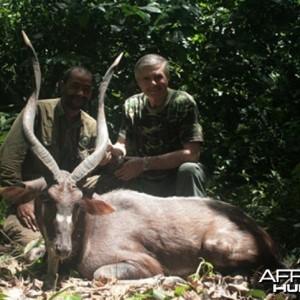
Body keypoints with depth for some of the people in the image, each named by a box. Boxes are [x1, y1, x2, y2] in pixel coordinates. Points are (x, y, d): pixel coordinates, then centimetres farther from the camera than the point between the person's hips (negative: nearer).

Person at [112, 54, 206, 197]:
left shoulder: (183, 103, -14)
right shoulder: (132, 105, 0)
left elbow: (192, 154, -21)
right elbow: (122, 145, 4)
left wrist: (145, 163, -25)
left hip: (177, 180, -4)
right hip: (142, 183, 5)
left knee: (189, 170, -32)